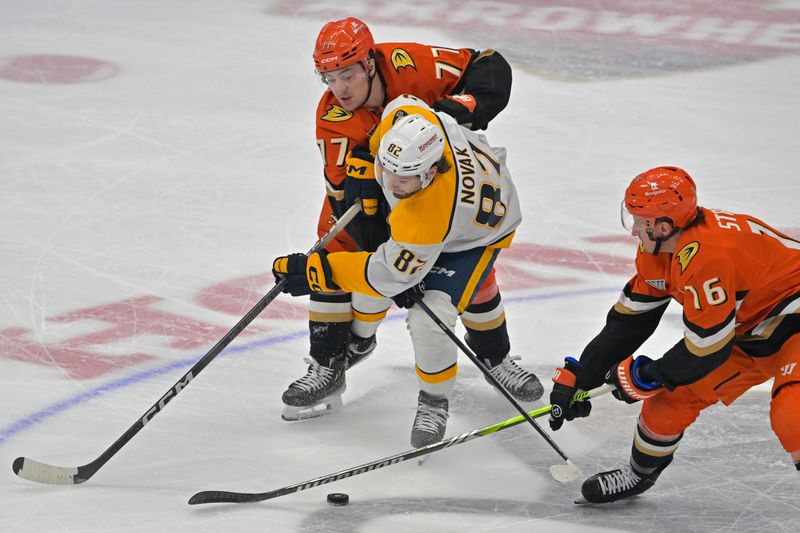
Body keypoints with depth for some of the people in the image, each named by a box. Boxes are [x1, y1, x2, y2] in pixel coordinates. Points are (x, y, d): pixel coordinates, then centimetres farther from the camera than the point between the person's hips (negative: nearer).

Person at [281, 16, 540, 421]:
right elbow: (348, 197, -31)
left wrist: (462, 106, -43)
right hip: (365, 184, 0)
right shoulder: (332, 120, -31)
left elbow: (489, 66, -24)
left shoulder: (410, 64, -34)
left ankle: (495, 356, 22)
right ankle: (327, 365, -2)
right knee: (334, 260, -14)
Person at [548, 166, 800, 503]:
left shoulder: (705, 255, -34)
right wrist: (579, 375, 4)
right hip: (745, 329, 9)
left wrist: (647, 375, -13)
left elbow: (707, 346, -28)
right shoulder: (657, 251, -4)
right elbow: (629, 319, 6)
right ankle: (639, 474, 32)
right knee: (674, 395, 8)